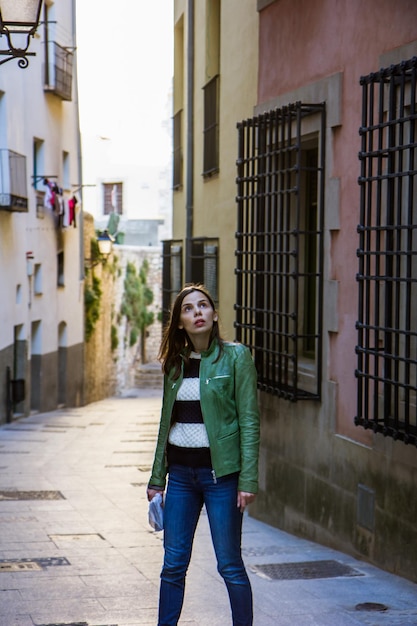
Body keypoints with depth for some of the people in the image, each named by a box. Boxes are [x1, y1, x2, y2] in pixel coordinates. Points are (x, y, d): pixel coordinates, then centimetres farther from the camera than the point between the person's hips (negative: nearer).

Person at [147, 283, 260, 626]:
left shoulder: (235, 356, -6)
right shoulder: (176, 363, 9)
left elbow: (249, 420, -9)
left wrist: (248, 480, -14)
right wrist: (157, 478, 14)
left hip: (221, 472, -5)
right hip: (181, 473, 5)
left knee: (230, 565, 1)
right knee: (173, 565, 8)